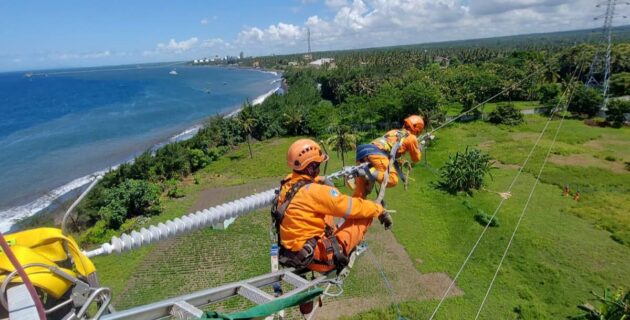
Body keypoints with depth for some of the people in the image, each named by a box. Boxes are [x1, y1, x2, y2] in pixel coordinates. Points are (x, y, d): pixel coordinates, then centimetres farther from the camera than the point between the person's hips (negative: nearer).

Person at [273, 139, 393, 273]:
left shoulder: (287, 184, -3)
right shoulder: (314, 191, -26)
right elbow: (354, 207, -16)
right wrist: (379, 209, -2)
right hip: (315, 256, -8)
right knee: (364, 215, -5)